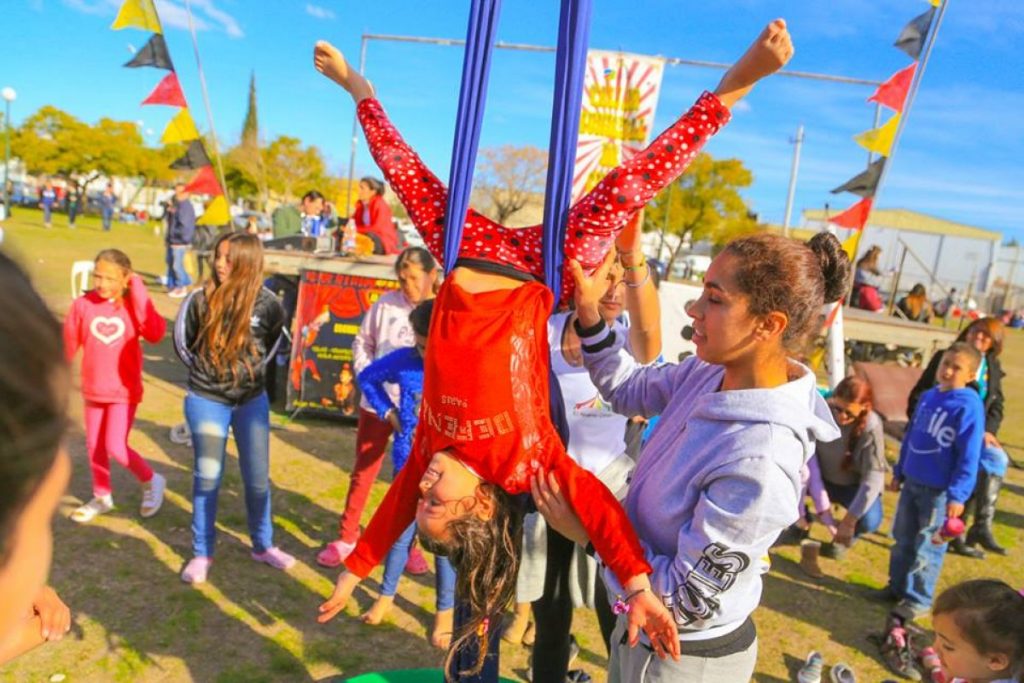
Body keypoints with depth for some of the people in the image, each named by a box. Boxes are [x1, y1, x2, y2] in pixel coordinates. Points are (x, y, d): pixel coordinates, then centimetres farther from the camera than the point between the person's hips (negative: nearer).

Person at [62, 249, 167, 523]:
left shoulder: (133, 305, -11)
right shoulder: (82, 304, -6)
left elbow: (155, 334, -29)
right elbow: (68, 344, 4)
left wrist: (139, 292, -26)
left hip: (125, 390, -4)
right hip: (93, 390, 4)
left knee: (115, 447, -10)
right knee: (94, 446, 17)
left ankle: (151, 481, 16)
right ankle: (102, 497, 38)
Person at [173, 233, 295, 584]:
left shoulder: (266, 303, -10)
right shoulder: (201, 299, -11)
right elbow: (182, 340, 5)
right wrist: (201, 368, 8)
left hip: (252, 400, 1)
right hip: (206, 400, -1)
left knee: (258, 477, 9)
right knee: (207, 476, 5)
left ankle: (263, 545, 28)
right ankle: (202, 552, 22)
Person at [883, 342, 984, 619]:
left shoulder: (969, 406, -17)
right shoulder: (928, 396, 5)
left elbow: (969, 456, -18)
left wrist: (958, 495, -20)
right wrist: (899, 472, 19)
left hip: (939, 490, -7)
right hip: (912, 482, 7)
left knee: (927, 546, 6)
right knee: (902, 538, 18)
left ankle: (919, 598, 21)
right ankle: (897, 585, 34)